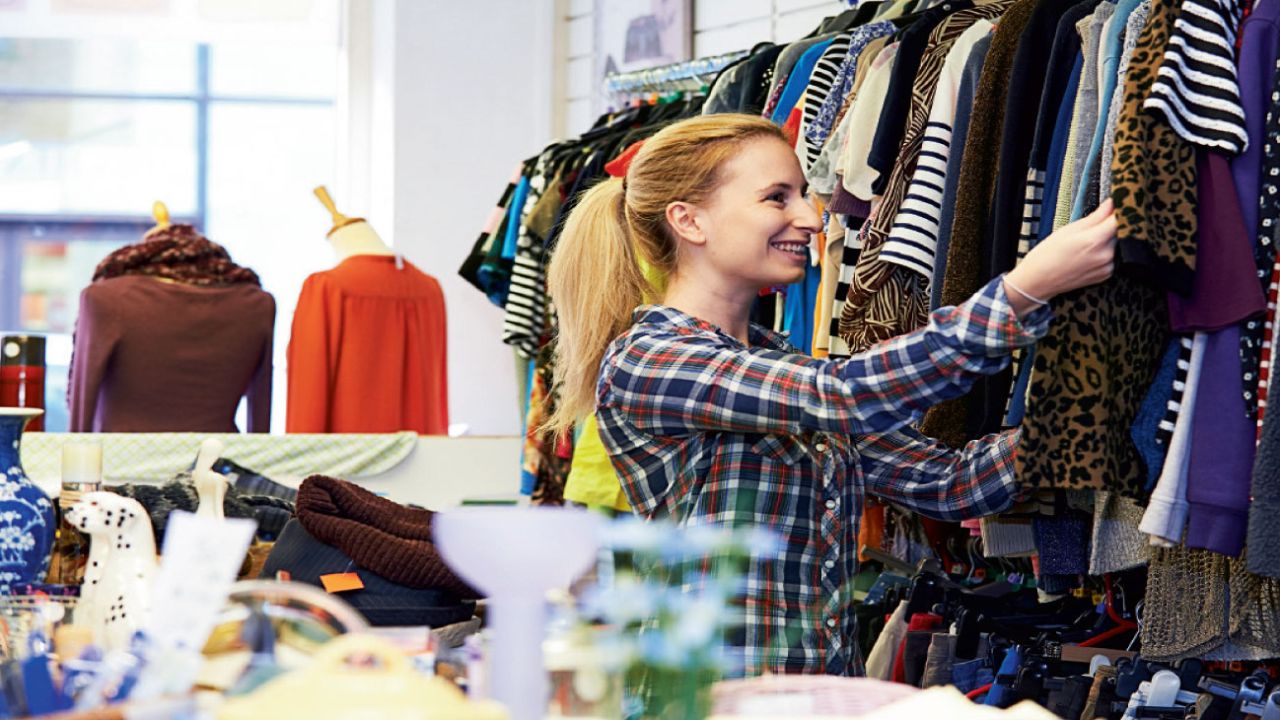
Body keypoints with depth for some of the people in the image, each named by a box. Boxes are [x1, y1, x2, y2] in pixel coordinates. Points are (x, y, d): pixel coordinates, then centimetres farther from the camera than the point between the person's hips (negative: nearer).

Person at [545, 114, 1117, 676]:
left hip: (832, 699, 5)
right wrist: (1025, 290, -20)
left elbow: (953, 483, 9)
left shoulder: (789, 369, 16)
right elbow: (846, 394, -19)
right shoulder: (639, 365, -7)